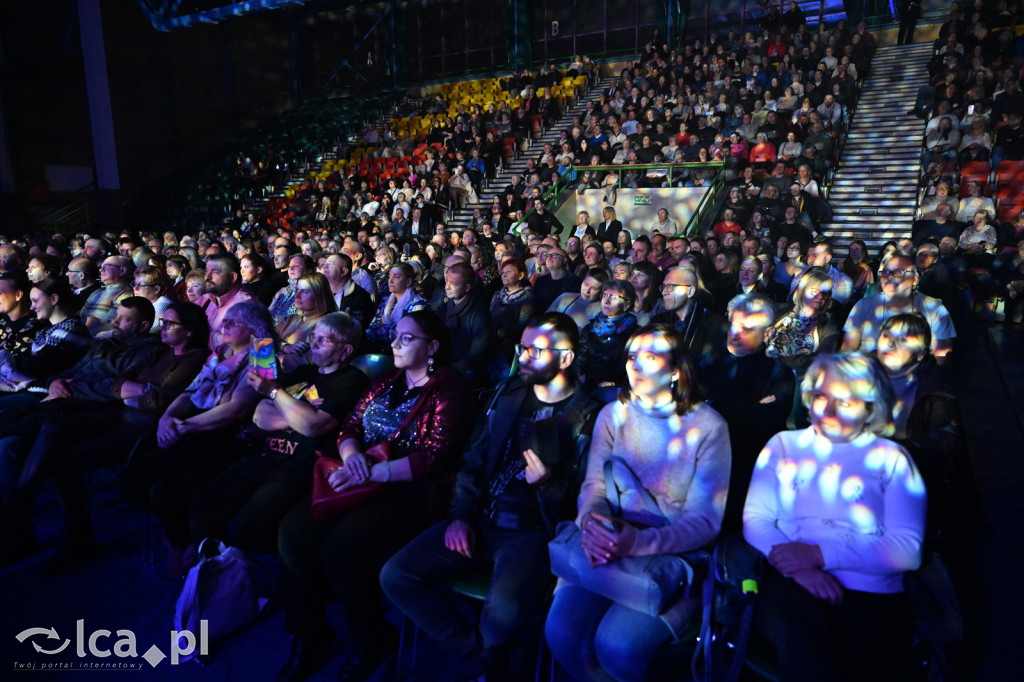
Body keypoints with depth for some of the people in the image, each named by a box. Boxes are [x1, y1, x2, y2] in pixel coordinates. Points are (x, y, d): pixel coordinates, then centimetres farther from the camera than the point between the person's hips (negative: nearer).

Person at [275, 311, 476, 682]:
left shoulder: (450, 391, -8)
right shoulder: (385, 381, 15)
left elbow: (434, 458, -17)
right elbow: (350, 427, 13)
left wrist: (370, 473, -21)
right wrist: (351, 454, -11)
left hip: (415, 491, -7)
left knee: (342, 545, -27)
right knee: (295, 529, -15)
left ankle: (372, 640, 0)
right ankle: (308, 635, 5)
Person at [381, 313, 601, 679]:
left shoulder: (586, 416, -6)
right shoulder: (508, 395, 10)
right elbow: (473, 460, 12)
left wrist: (549, 485, -24)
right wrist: (461, 515, 1)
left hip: (534, 530, -5)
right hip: (481, 521, 6)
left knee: (503, 611, -33)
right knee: (395, 576, -8)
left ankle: (485, 651, 8)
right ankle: (477, 650, 9)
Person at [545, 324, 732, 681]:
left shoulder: (707, 426, -6)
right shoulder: (613, 414, 5)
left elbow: (705, 519, -9)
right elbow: (593, 486, 4)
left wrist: (639, 542, -25)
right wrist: (592, 524, -21)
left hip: (673, 554, -3)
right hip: (609, 545, 3)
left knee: (616, 645, -24)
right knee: (561, 633, -19)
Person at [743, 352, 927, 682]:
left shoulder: (892, 459, 13)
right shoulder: (783, 444, 17)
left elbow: (908, 549, 1)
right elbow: (754, 518, 6)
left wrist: (819, 554, -12)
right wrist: (797, 566, -14)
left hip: (871, 593, 0)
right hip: (791, 582, 1)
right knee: (800, 631, -33)